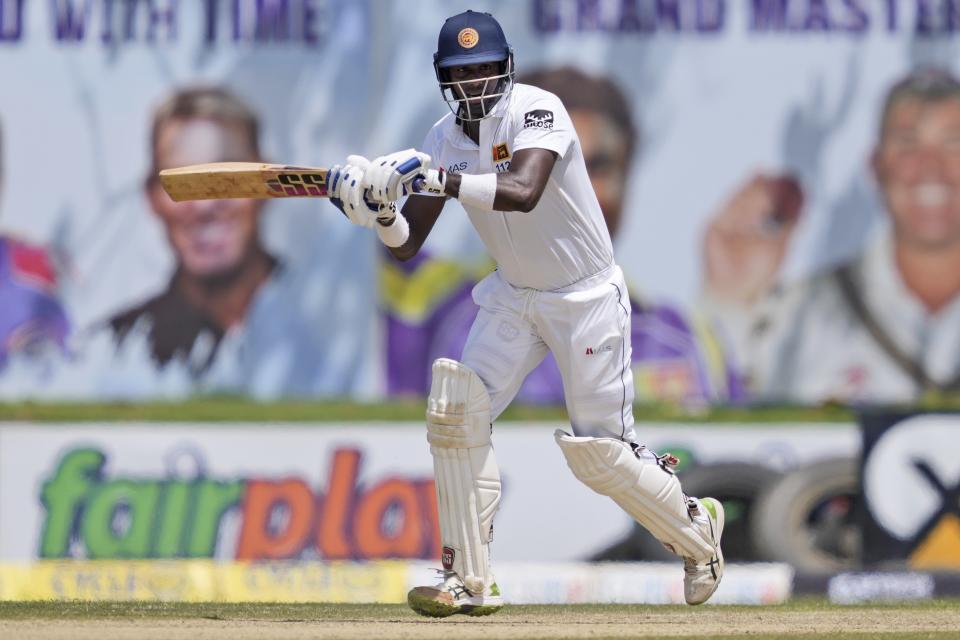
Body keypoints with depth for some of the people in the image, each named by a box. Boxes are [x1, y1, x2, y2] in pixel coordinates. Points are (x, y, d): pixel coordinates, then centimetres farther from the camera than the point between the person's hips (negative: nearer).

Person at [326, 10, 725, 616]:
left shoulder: (538, 110, -23)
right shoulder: (447, 138, -4)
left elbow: (523, 192, -42)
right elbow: (407, 245, -5)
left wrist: (441, 180, -50)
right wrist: (381, 209, -26)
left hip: (587, 297, -6)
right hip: (514, 296, 6)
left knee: (599, 451, -4)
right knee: (458, 412, -11)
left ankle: (698, 527, 24)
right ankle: (470, 581, -6)